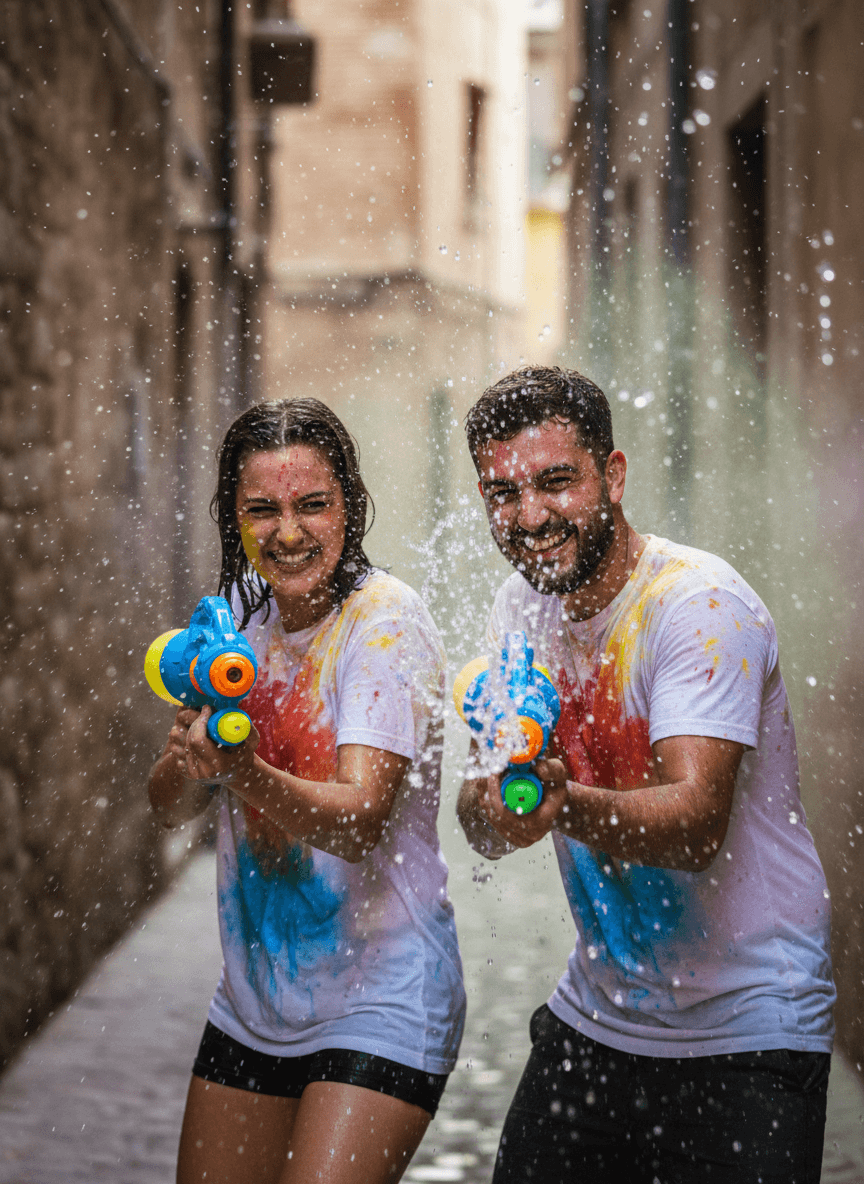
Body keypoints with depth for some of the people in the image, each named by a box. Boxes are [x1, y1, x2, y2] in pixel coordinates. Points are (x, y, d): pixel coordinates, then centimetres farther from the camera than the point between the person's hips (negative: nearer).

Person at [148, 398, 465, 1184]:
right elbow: (170, 808, 2)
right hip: (253, 1005, 6)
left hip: (381, 1008, -6)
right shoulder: (242, 613, 3)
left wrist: (246, 772, -43)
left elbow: (361, 818, -26)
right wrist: (189, 755, -21)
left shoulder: (386, 625, -15)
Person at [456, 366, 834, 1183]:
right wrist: (493, 802, -26)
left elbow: (697, 823, -31)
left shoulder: (701, 606, -18)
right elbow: (484, 831, -2)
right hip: (595, 1017, 6)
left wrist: (565, 805, -49)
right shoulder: (525, 604, 2)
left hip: (744, 1033, -6)